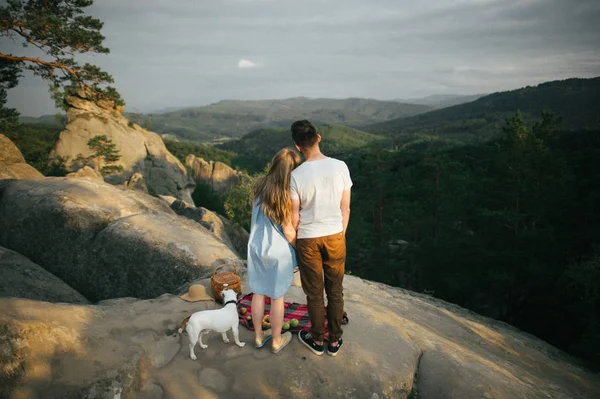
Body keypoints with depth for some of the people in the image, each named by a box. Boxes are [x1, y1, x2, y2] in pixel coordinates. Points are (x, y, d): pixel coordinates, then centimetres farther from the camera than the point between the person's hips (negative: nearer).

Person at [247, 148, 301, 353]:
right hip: (277, 251, -5)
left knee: (258, 293, 18)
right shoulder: (286, 195, -23)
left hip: (256, 246, 5)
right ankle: (277, 341, 29)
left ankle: (259, 335, 35)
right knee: (277, 297, 13)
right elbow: (288, 231, -16)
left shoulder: (260, 185, -8)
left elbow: (257, 215, 2)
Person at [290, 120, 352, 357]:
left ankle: (317, 341, 30)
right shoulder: (340, 167, -10)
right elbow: (345, 208, -3)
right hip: (335, 236, 2)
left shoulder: (296, 175, -15)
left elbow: (294, 216, -8)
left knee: (314, 293, 14)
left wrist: (294, 241, 10)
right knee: (335, 291, 16)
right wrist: (340, 233, 12)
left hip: (308, 239, -2)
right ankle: (334, 341, 29)